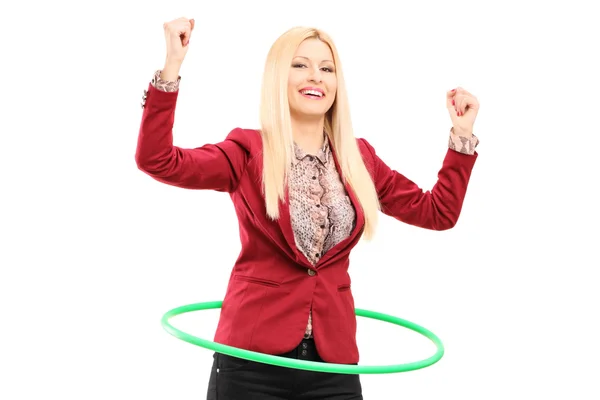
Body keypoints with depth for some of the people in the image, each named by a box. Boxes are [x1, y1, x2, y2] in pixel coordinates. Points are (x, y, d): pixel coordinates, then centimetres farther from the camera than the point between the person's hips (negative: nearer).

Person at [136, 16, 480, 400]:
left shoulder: (359, 158, 9)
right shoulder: (248, 152, -2)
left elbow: (437, 212, 14)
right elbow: (157, 161, -15)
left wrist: (462, 133, 9)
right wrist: (172, 66, -21)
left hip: (333, 359, 3)